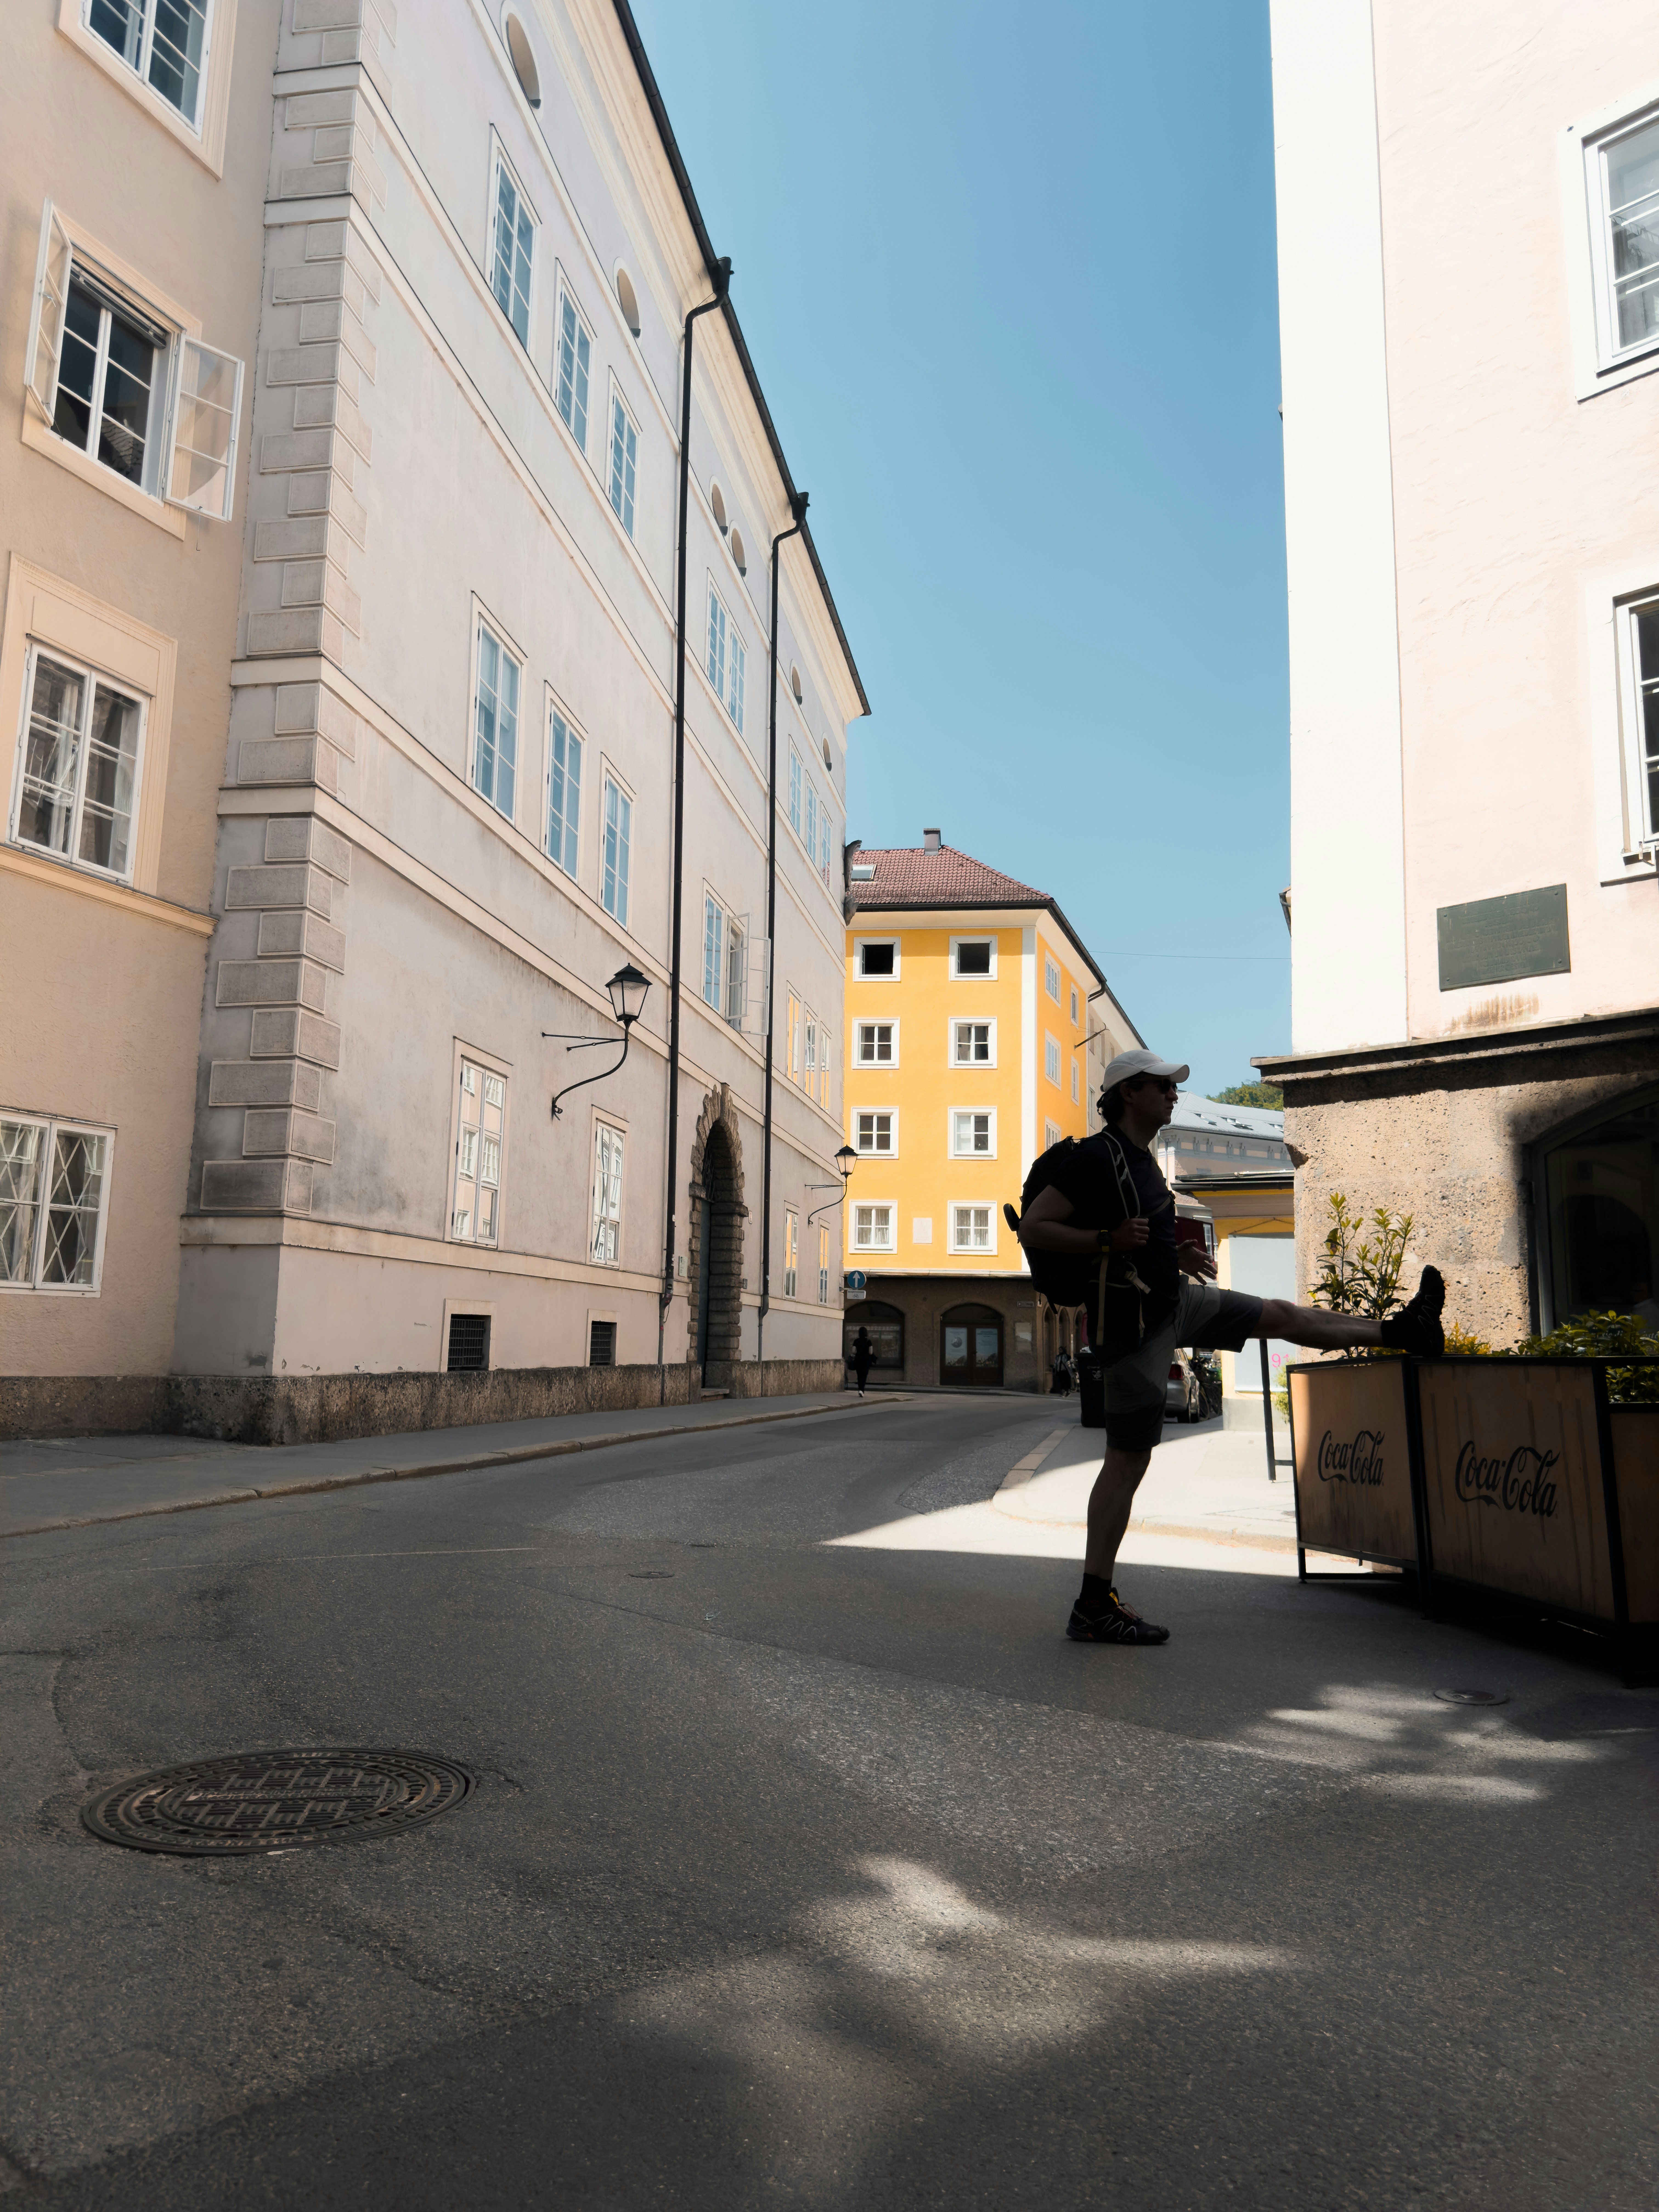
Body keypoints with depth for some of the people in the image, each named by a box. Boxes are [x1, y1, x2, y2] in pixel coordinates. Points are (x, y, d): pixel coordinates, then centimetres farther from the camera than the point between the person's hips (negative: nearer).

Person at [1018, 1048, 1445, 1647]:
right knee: (1127, 1461, -4)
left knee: (1281, 1315, 18)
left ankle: (1401, 1331, 36)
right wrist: (1109, 1241, -27)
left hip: (1174, 1302, 9)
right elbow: (1032, 1228, -20)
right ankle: (1094, 1607, 2)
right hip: (1134, 1323, -9)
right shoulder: (1096, 1156, -17)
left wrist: (1177, 1255, 11)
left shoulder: (1139, 1158, 12)